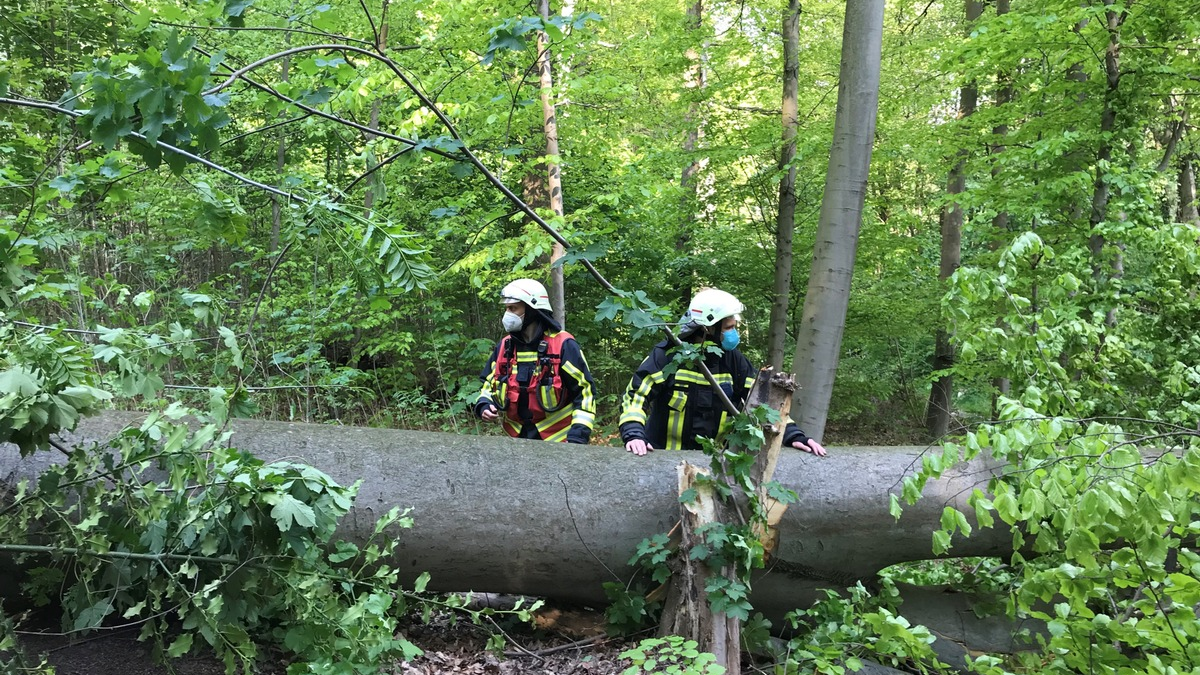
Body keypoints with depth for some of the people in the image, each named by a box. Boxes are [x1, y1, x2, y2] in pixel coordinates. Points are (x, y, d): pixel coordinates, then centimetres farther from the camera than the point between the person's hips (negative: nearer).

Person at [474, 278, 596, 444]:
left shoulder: (562, 345, -12)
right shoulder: (504, 346, 5)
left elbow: (584, 392, -11)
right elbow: (489, 384, 19)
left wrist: (577, 437, -17)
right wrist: (484, 406, -3)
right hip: (518, 441, 5)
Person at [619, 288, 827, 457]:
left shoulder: (733, 361, 2)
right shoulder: (667, 355, -10)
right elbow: (635, 396, -13)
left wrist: (793, 436, -8)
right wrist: (634, 435, -30)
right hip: (664, 456, -3)